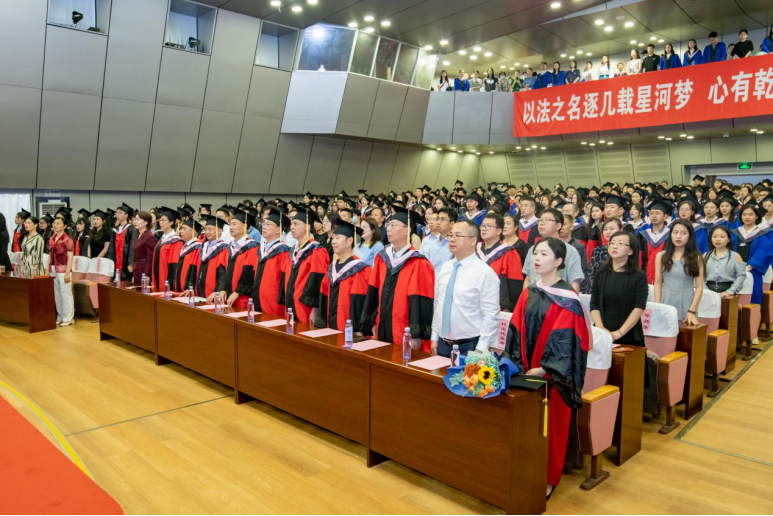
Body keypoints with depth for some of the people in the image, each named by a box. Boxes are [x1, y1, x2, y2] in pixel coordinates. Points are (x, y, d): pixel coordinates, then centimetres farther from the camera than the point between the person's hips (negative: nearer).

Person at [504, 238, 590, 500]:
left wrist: (543, 369, -23)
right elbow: (516, 330, 4)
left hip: (552, 374, -5)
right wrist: (516, 363, -4)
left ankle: (548, 478, 24)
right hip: (526, 370, 5)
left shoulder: (567, 299, -12)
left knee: (550, 425, 7)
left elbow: (564, 339, -17)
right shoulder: (528, 293, 5)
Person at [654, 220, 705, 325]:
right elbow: (658, 283, 3)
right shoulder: (661, 256, 4)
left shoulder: (696, 258, 1)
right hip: (666, 302, 1)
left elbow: (699, 287, -3)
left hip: (686, 302, -1)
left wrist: (692, 311, -12)